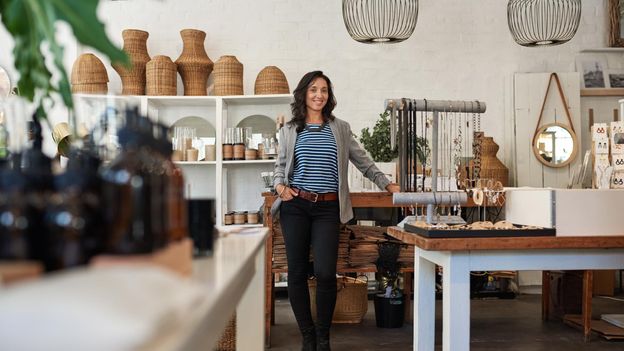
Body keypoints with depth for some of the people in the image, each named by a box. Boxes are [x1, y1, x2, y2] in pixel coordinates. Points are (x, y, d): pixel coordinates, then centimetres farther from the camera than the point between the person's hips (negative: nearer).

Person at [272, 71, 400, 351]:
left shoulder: (340, 128, 12)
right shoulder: (289, 130, 11)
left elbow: (362, 161, 17)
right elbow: (280, 165, 15)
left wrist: (386, 184, 12)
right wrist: (280, 185, -5)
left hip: (328, 209, -1)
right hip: (295, 206, 1)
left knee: (325, 273, -11)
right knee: (297, 272, 2)